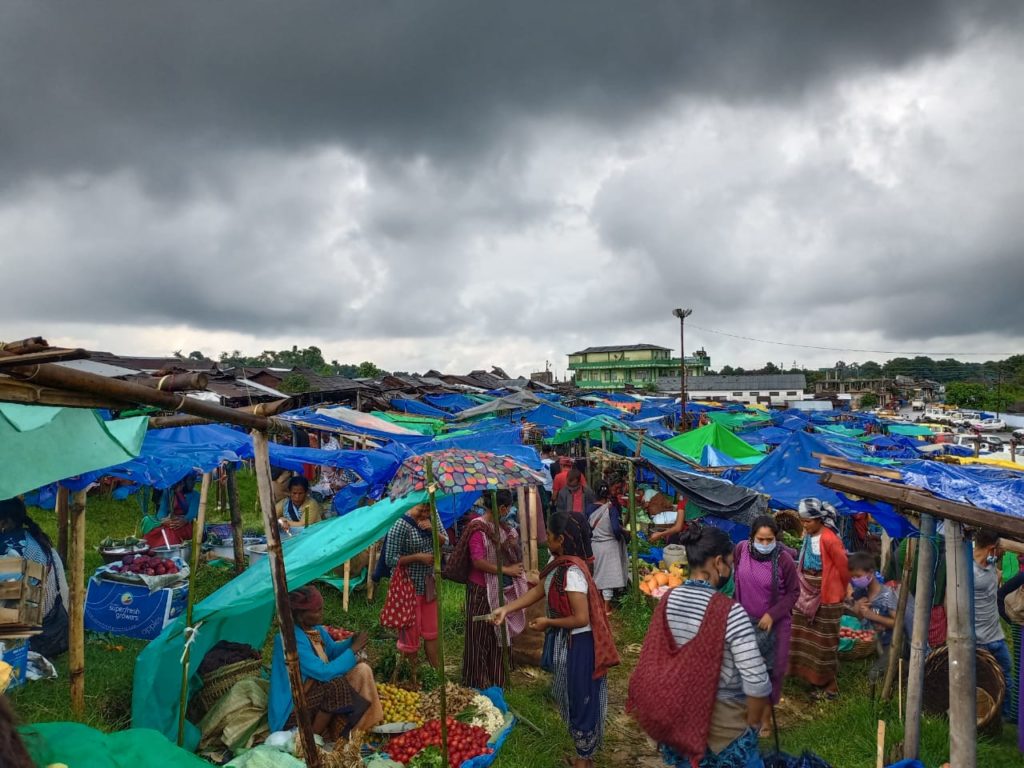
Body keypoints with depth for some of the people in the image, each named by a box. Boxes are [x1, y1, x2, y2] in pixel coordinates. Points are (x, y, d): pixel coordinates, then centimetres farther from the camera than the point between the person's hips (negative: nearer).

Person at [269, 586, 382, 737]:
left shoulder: (316, 628, -1)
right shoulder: (292, 640, -27)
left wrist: (352, 641, -3)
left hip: (317, 691, 9)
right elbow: (324, 673, -28)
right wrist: (353, 650, -20)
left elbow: (332, 651, 16)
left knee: (362, 670, -3)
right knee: (337, 685, -32)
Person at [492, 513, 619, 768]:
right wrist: (506, 609, 1)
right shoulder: (557, 564, 0)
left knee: (581, 699, 9)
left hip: (578, 645, -9)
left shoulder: (572, 572, -29)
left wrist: (548, 622, -14)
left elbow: (581, 618, -28)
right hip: (566, 642, 9)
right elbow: (537, 591, 9)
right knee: (573, 697, 22)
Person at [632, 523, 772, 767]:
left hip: (677, 715, 5)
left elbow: (654, 662, 2)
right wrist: (752, 724, -7)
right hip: (722, 721, -5)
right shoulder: (729, 611, -24)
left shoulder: (668, 601, -7)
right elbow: (757, 682, -24)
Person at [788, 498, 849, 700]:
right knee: (806, 637, 17)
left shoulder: (829, 539, -23)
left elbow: (844, 568, -15)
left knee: (823, 641, 4)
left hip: (826, 597, -8)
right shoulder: (809, 536, 2)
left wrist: (842, 592, -1)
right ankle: (812, 675, 32)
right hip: (808, 595, 8)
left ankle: (830, 686, 18)